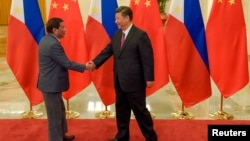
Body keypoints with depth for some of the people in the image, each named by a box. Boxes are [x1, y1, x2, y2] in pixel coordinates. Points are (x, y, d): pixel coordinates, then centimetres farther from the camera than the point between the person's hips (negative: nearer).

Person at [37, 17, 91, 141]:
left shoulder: (47, 40, 7)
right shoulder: (53, 44, -25)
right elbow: (67, 63, -21)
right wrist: (85, 67, -10)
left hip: (50, 82, 11)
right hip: (51, 84, -11)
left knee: (60, 110, 23)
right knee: (55, 115, 3)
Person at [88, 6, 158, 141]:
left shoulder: (140, 35, -13)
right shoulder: (117, 35, 9)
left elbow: (147, 58, -15)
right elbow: (107, 51, 8)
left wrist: (149, 78, -16)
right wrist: (95, 62, -7)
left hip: (134, 81, -7)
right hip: (120, 81, 7)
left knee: (140, 110, 3)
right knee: (121, 110, 17)